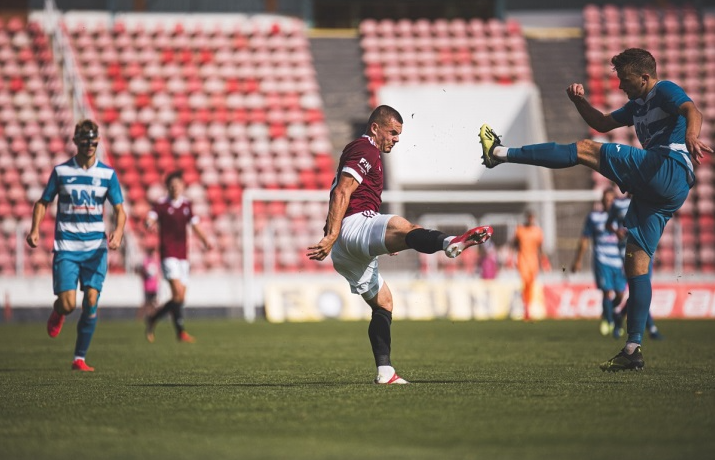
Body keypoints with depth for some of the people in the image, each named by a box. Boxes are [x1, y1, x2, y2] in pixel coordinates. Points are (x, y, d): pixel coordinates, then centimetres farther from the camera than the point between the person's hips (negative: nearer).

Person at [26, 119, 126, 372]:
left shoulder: (108, 173, 3)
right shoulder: (61, 171, 1)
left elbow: (119, 209, 3)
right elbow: (43, 202, 9)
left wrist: (118, 232, -17)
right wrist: (35, 229, -7)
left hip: (96, 247, 1)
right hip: (66, 247, -1)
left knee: (91, 301, -7)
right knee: (68, 303, -11)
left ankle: (80, 358, 4)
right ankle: (57, 312, 28)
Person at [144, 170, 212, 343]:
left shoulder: (186, 204, 12)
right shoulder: (161, 204, -3)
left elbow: (194, 224, 17)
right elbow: (151, 217, -18)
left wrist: (205, 240, 2)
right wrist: (150, 224, -42)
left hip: (183, 255, 6)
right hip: (168, 254, -6)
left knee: (181, 297, 5)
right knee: (178, 292, -18)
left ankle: (152, 319, 23)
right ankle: (180, 332, -13)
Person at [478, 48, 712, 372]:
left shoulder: (665, 91, 3)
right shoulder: (639, 105, 32)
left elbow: (692, 111, -18)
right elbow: (602, 123, 38)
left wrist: (691, 137, -41)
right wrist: (581, 102, 17)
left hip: (668, 168, -10)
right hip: (656, 189, 10)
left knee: (586, 150, -11)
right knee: (636, 260, 4)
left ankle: (500, 153, -9)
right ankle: (633, 351, 1)